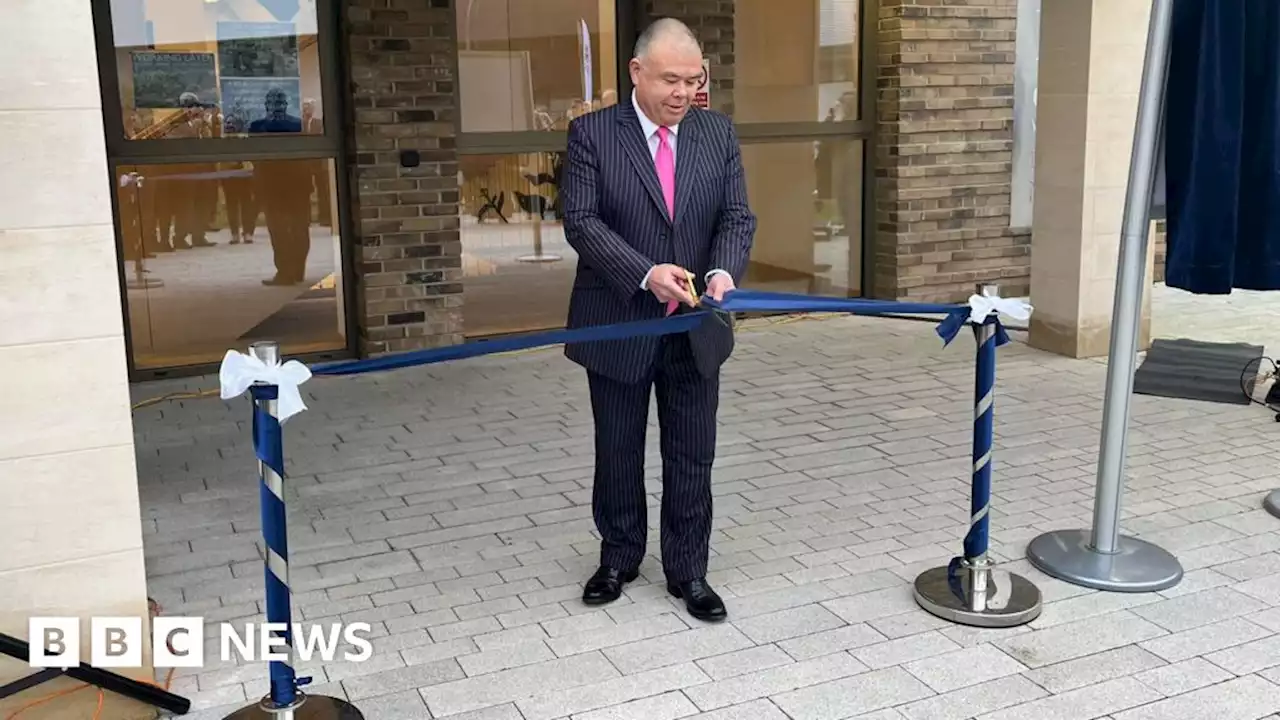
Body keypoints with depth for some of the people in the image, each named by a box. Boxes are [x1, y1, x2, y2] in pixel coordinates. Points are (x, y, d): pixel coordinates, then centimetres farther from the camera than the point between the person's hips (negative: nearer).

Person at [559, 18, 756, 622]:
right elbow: (580, 221, -14)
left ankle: (687, 571, 22)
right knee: (618, 454, 14)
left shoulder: (718, 132, 3)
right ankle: (619, 558, 33)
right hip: (618, 326, -2)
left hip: (695, 328, 2)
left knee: (691, 459, 8)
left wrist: (723, 270, -21)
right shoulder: (592, 133, -7)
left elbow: (737, 217, 0)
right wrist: (646, 272, -27)